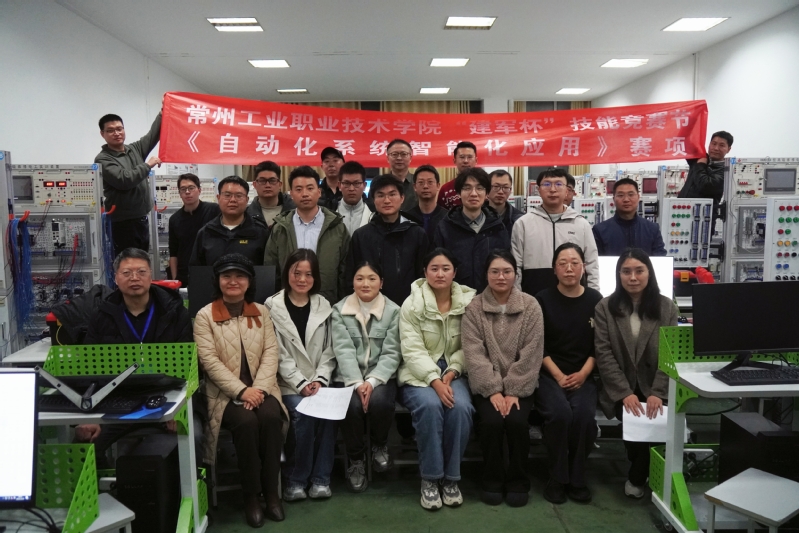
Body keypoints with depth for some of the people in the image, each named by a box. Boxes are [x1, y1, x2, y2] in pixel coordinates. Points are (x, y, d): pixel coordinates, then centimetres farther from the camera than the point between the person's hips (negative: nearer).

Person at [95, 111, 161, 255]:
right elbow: (124, 180, -22)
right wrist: (148, 165, -14)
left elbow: (153, 134, 9)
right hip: (123, 223, -7)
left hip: (142, 219, 7)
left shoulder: (135, 149, 12)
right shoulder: (103, 160, -8)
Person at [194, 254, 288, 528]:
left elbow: (270, 353, 2)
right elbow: (210, 361, -9)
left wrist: (258, 389, -14)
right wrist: (241, 391, -19)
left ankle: (271, 491, -13)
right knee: (247, 422, -30)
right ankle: (251, 495, -13)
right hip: (225, 393, -2)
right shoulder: (205, 316, 0)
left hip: (259, 388, 2)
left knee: (270, 417, -28)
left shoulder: (261, 312, 9)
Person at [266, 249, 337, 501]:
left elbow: (328, 350, 7)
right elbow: (278, 355, -6)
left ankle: (320, 478, -9)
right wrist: (301, 383, -15)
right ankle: (295, 480, -9)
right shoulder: (273, 307, -1)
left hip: (318, 382, 3)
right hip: (288, 383, -2)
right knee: (303, 414, -29)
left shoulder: (323, 306, 10)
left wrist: (319, 380, -8)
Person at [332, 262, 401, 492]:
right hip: (349, 378, 0)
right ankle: (356, 460, -3)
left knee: (379, 401, -31)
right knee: (352, 405, -30)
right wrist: (357, 383, -22)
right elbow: (343, 350, -8)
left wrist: (372, 382, -20)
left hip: (380, 377, 0)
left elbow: (391, 353, -5)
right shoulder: (339, 310, 3)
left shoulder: (393, 311, 2)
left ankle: (379, 446, 2)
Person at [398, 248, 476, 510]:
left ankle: (451, 477, -10)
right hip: (419, 375, -1)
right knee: (430, 405, -32)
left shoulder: (467, 301, 1)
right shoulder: (412, 304, -4)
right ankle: (430, 478, -14)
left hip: (454, 374, 2)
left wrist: (451, 373, -16)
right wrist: (435, 381, -23)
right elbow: (413, 350, -12)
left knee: (461, 407, -29)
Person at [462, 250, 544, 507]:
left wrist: (514, 391, -14)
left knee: (517, 421, -23)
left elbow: (531, 354, -6)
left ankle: (517, 482, 2)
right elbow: (474, 354, -8)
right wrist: (493, 390, -17)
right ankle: (492, 481, 1)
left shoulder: (530, 306, -1)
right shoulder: (474, 308, -2)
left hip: (519, 385, 0)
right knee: (492, 421, -24)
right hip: (486, 385, 0)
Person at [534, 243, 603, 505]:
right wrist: (558, 376, -12)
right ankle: (557, 478, -9)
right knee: (560, 412, -29)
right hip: (548, 374, -1)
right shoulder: (543, 299, -1)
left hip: (583, 375, 2)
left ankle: (577, 478, -6)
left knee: (584, 414, -27)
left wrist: (583, 374, -9)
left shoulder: (595, 300, 4)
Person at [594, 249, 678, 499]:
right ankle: (642, 473, 3)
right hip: (620, 389, -1)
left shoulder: (667, 307, 3)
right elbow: (604, 355, -6)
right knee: (635, 421, -28)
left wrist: (657, 393, -18)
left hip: (653, 388, 1)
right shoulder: (605, 307, 1)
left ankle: (637, 478, 3)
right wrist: (625, 393, -18)